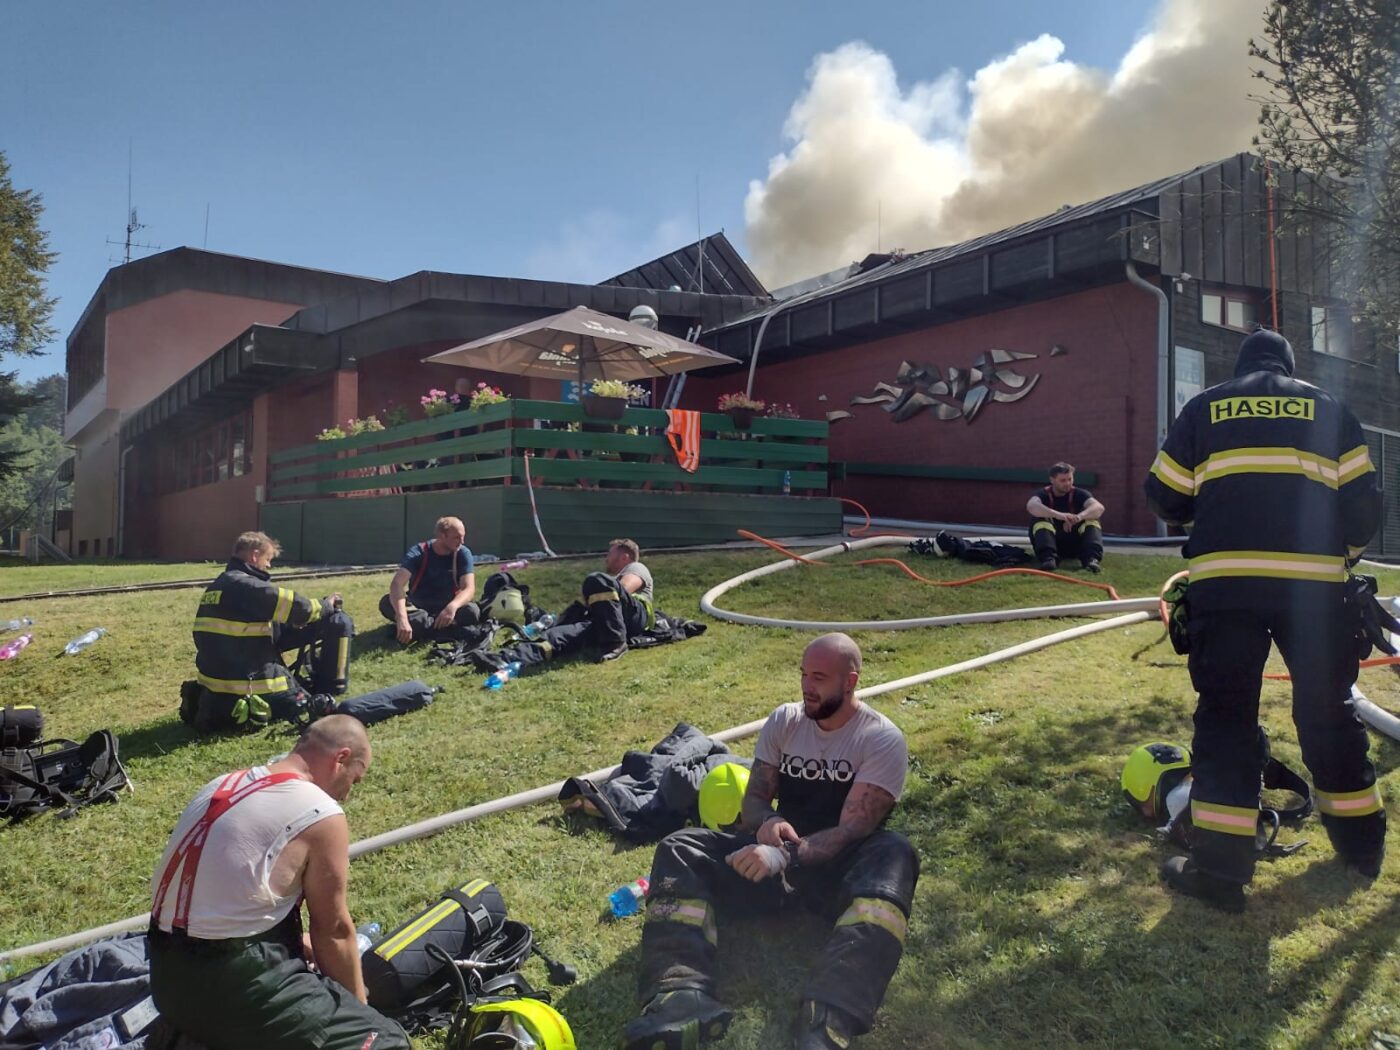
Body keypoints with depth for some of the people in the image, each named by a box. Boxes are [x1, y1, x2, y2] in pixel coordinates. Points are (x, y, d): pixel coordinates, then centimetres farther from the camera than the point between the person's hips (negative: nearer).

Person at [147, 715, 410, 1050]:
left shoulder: (224, 784, 9)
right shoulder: (321, 814, -13)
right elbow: (333, 930, -3)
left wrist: (302, 945, 26)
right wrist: (358, 1008, 13)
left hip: (169, 979, 9)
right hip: (232, 988, -9)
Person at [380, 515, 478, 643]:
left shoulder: (463, 554, -12)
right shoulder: (418, 552, -18)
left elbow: (469, 588, -22)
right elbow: (397, 584, -31)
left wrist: (452, 606, -45)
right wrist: (402, 618, -49)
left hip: (446, 607, 1)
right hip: (417, 605, 0)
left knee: (472, 611, -31)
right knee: (386, 603, -29)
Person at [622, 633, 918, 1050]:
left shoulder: (882, 739, -9)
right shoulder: (783, 721, 4)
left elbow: (853, 829, -18)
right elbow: (754, 798, 5)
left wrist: (786, 857, -34)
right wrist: (768, 822, -20)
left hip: (838, 864, -4)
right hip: (782, 850, 4)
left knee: (894, 855, -38)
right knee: (680, 850, -17)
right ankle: (684, 997, -42)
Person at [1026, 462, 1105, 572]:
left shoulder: (1079, 494, -1)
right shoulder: (1043, 494, -6)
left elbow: (1099, 507, -22)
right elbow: (1031, 506, -32)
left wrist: (1079, 516, -44)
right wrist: (1058, 515, -49)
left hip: (1074, 545, 1)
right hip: (1051, 543, -1)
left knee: (1091, 520, -20)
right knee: (1041, 520, -26)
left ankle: (1092, 558, -40)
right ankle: (1048, 558, -45)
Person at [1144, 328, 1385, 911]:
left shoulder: (1204, 407, 13)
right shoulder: (1327, 408, 15)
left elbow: (1166, 498, 12)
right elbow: (1361, 498, 9)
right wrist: (1345, 553, 27)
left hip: (1225, 581, -1)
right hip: (1314, 582, 2)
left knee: (1225, 712, 2)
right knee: (1328, 709, 17)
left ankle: (1219, 865, -1)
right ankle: (1361, 842, 31)